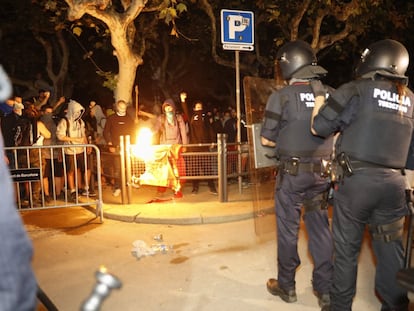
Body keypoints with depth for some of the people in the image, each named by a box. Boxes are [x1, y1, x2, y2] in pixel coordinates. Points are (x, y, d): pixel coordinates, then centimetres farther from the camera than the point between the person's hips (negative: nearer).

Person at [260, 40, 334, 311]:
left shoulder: (281, 96, -12)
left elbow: (266, 140, -9)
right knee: (320, 227, 14)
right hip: (321, 172, 4)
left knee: (288, 229, 10)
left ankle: (286, 286, 25)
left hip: (293, 172, -4)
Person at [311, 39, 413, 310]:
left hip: (357, 179, -4)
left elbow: (318, 127, -2)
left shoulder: (355, 90, -5)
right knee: (391, 250, 14)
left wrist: (320, 97, 12)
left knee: (347, 249, 7)